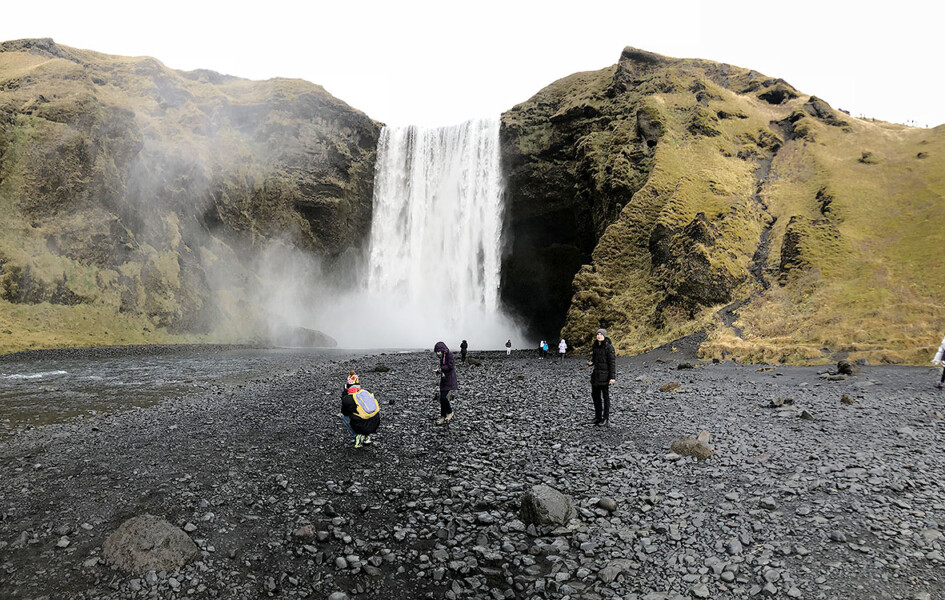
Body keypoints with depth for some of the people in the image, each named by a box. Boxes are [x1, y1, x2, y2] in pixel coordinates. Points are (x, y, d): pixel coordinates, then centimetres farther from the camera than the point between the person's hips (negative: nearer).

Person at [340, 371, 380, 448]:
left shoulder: (347, 398, 0)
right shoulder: (367, 393, 10)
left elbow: (344, 413, 20)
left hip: (361, 427, -3)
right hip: (375, 426, 3)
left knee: (343, 417, 21)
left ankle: (357, 436, 9)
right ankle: (367, 436, 22)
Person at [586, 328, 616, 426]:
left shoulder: (608, 347, -12)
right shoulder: (595, 346, 9)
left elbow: (612, 362, -13)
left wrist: (612, 377, -17)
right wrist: (590, 363, -2)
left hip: (605, 374, -7)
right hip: (596, 374, 7)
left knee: (605, 396, 1)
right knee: (595, 395, 12)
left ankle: (606, 419, 9)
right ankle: (598, 417, 24)